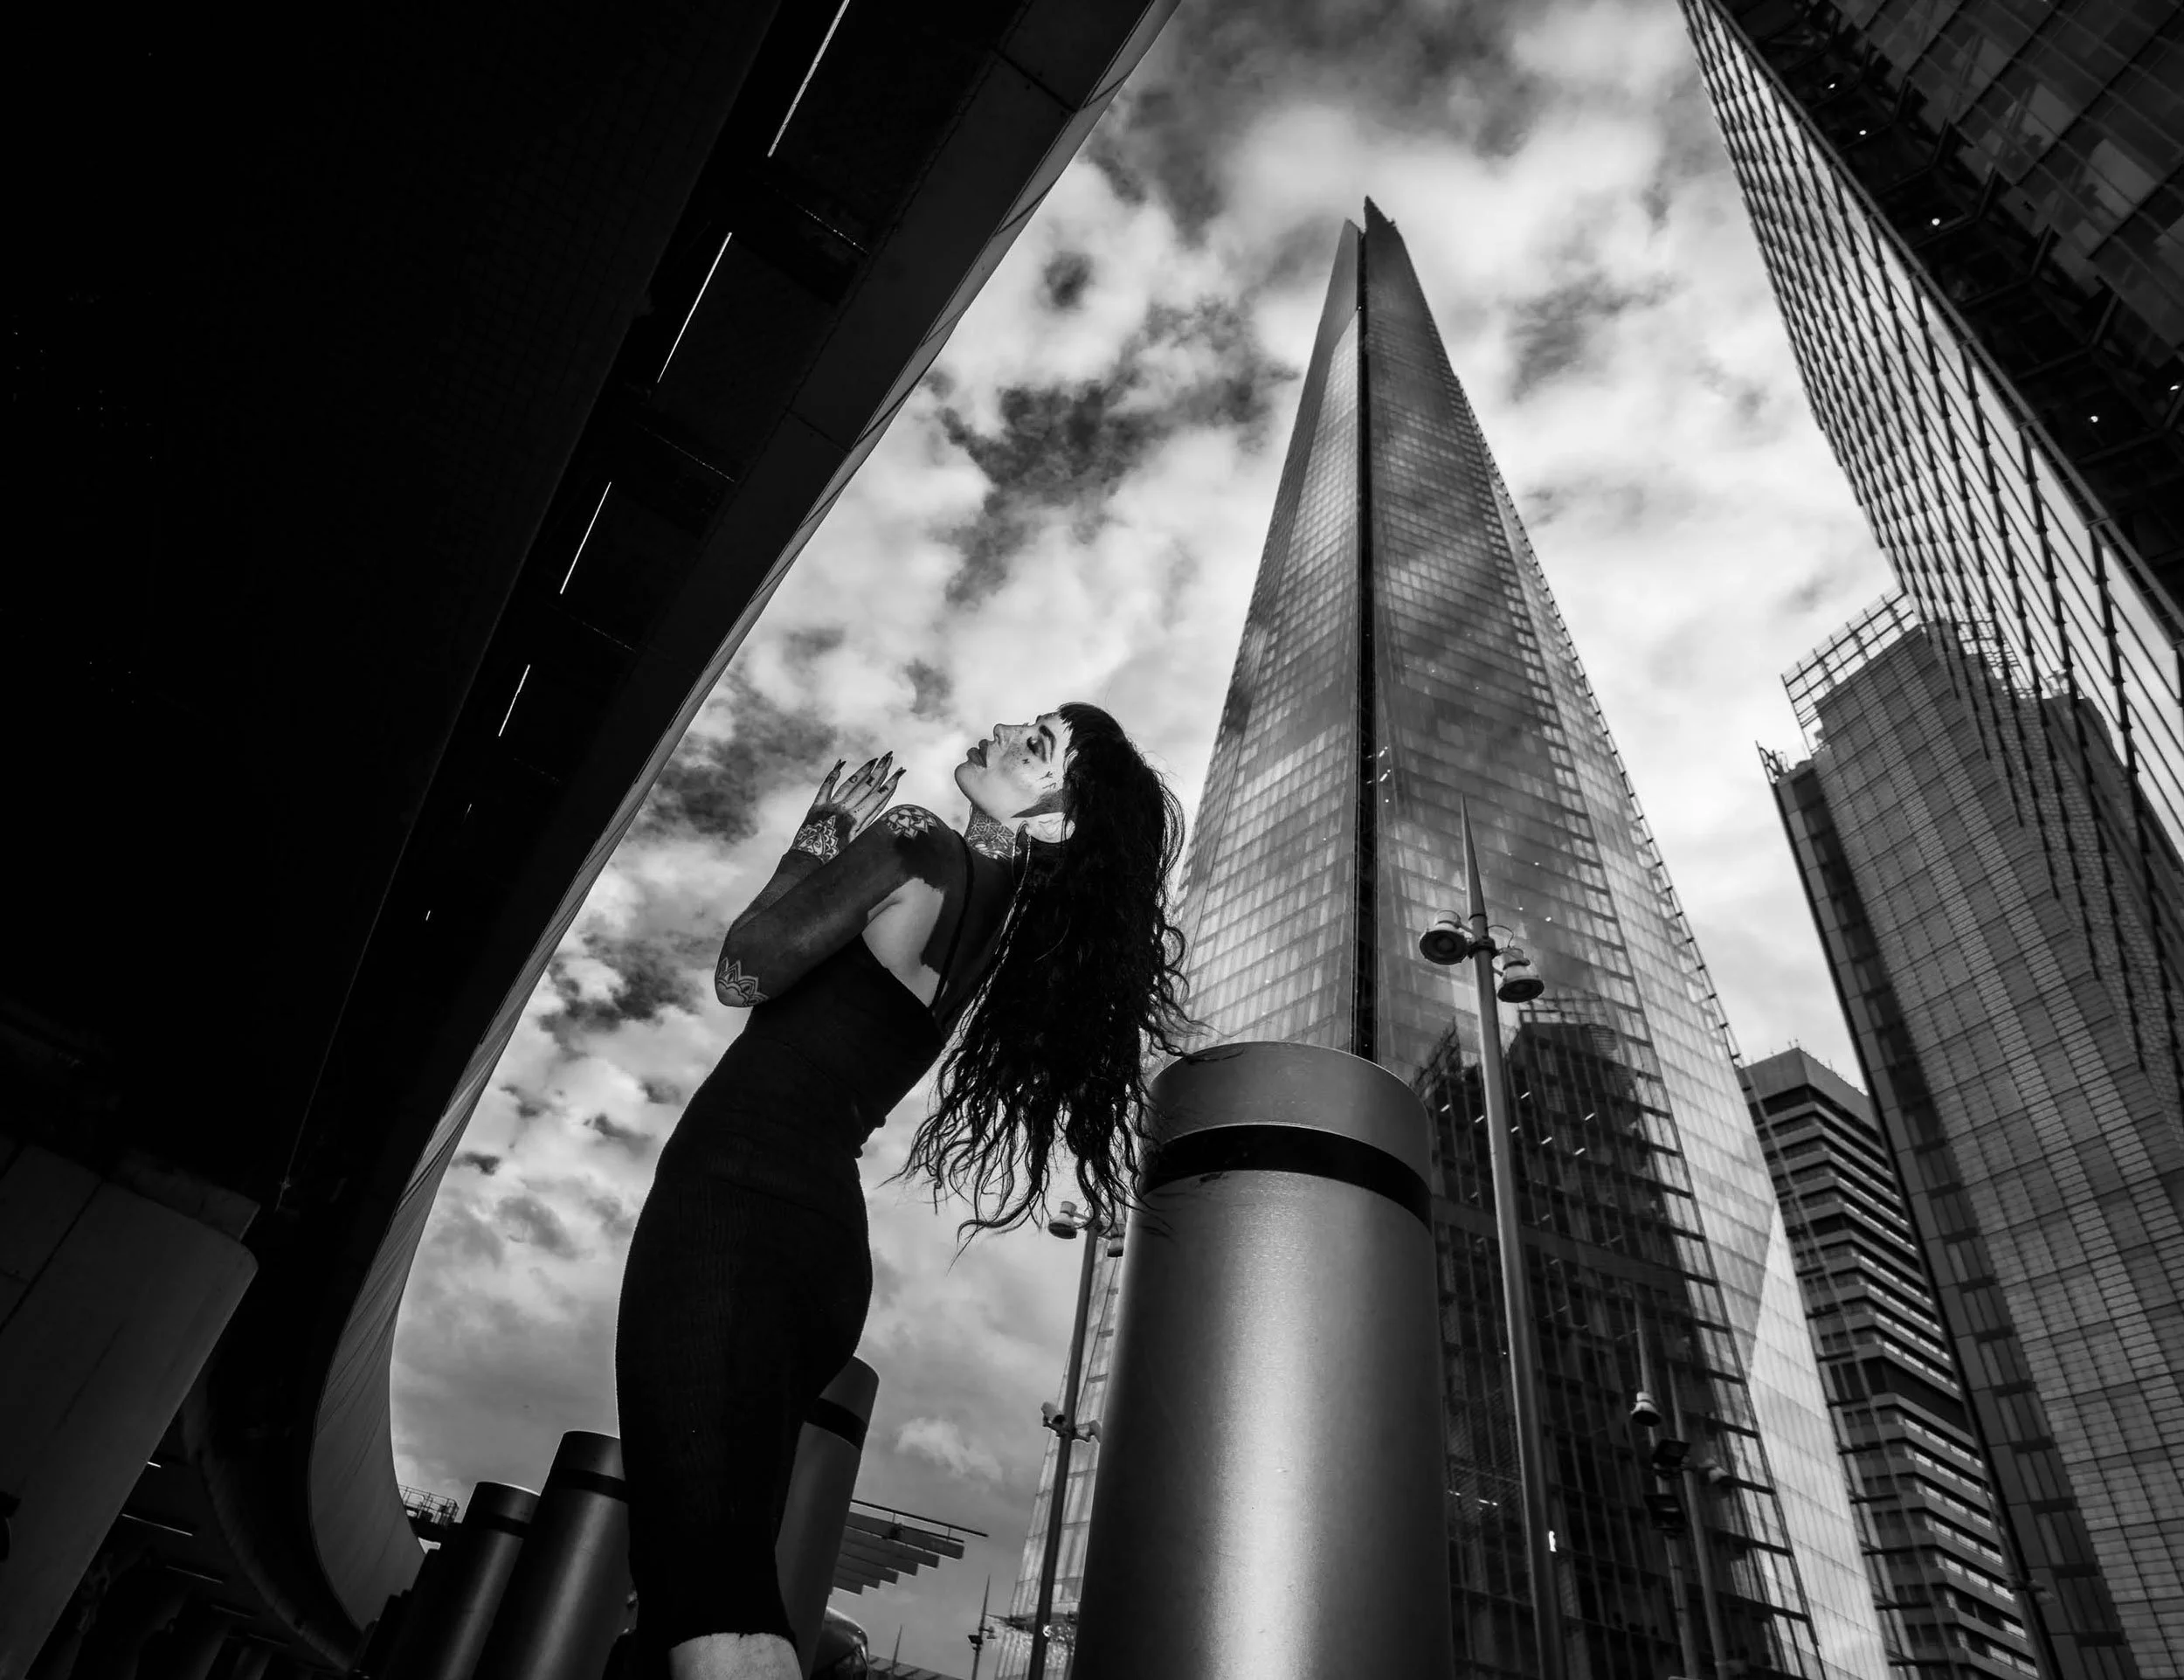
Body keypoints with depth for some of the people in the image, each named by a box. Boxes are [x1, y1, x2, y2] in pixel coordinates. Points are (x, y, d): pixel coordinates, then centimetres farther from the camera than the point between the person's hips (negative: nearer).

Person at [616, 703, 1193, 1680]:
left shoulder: (924, 851, -4)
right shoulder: (997, 926, 21)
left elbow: (746, 971, -3)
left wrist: (822, 839, 10)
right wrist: (842, 844, 25)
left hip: (739, 1195, -9)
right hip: (823, 1231, 9)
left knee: (704, 1572, -19)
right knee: (714, 1572, 11)